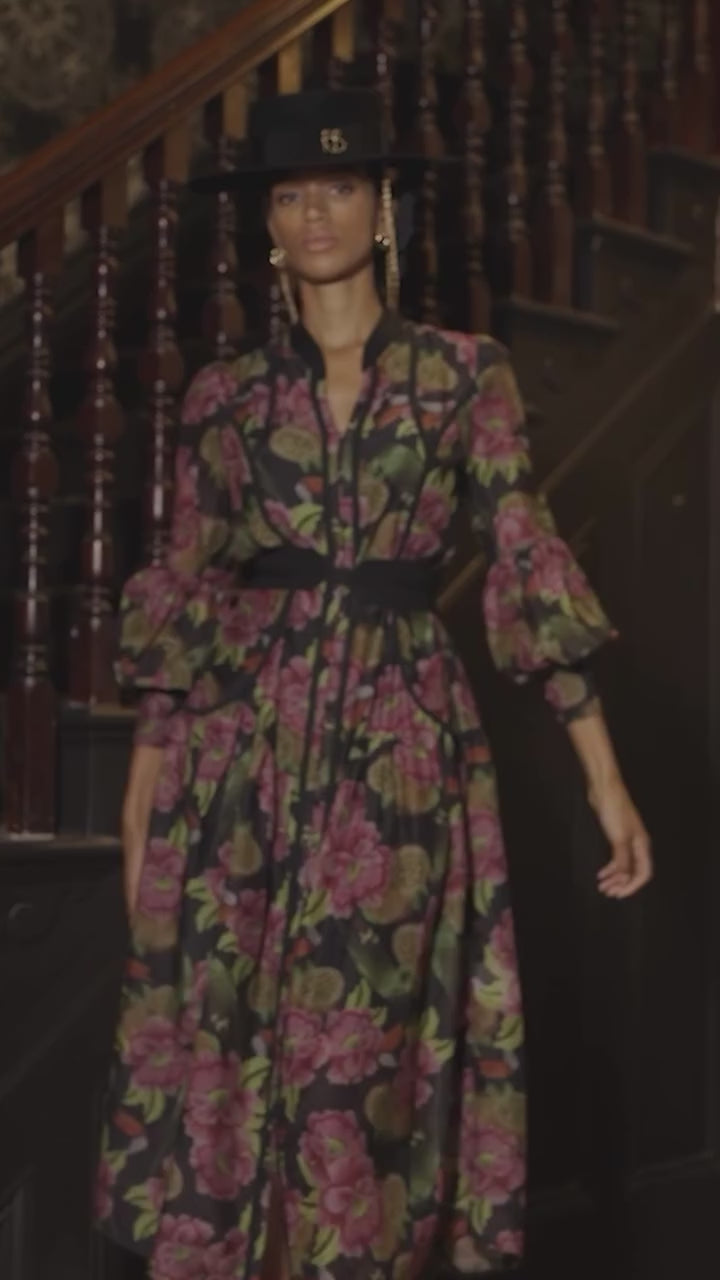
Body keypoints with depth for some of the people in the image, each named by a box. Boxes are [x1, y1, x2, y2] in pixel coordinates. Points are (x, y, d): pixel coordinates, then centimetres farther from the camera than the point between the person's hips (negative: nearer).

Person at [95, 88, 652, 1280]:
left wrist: (604, 771, -4)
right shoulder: (226, 398, 8)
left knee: (360, 1056, 1)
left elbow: (525, 561, 1)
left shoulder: (466, 373, 4)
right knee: (222, 1043, 2)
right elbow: (185, 599, 10)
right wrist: (142, 798, 6)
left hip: (400, 744, -1)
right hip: (246, 748, 2)